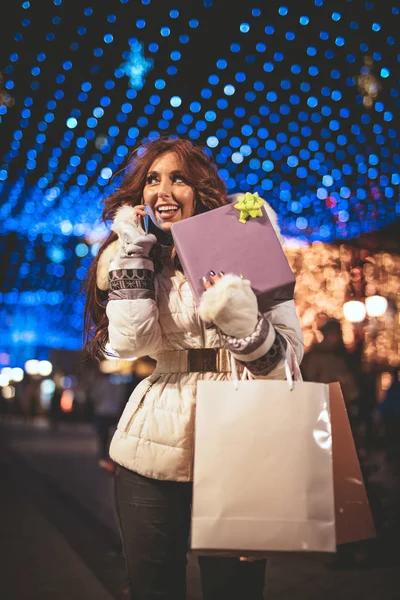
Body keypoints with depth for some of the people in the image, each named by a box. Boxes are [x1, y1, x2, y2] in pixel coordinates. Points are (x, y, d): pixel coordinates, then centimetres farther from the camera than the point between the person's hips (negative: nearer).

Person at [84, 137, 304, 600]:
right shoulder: (137, 257, 10)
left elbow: (288, 358, -5)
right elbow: (131, 341, -9)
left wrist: (241, 320, -24)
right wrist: (132, 250, -5)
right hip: (156, 443, 2)